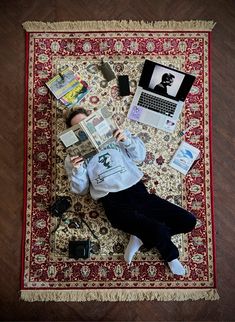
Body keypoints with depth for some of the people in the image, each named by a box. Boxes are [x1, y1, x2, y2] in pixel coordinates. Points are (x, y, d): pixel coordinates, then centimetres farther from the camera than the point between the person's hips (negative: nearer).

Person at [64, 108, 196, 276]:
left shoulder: (114, 134, 19)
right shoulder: (73, 157, 15)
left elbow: (140, 156, 15)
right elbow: (81, 190, 9)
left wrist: (127, 140, -2)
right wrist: (77, 170, -8)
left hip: (138, 191, 4)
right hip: (114, 203, -3)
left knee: (188, 221, -4)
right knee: (158, 230, -25)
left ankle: (141, 238, 6)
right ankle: (171, 256, 11)